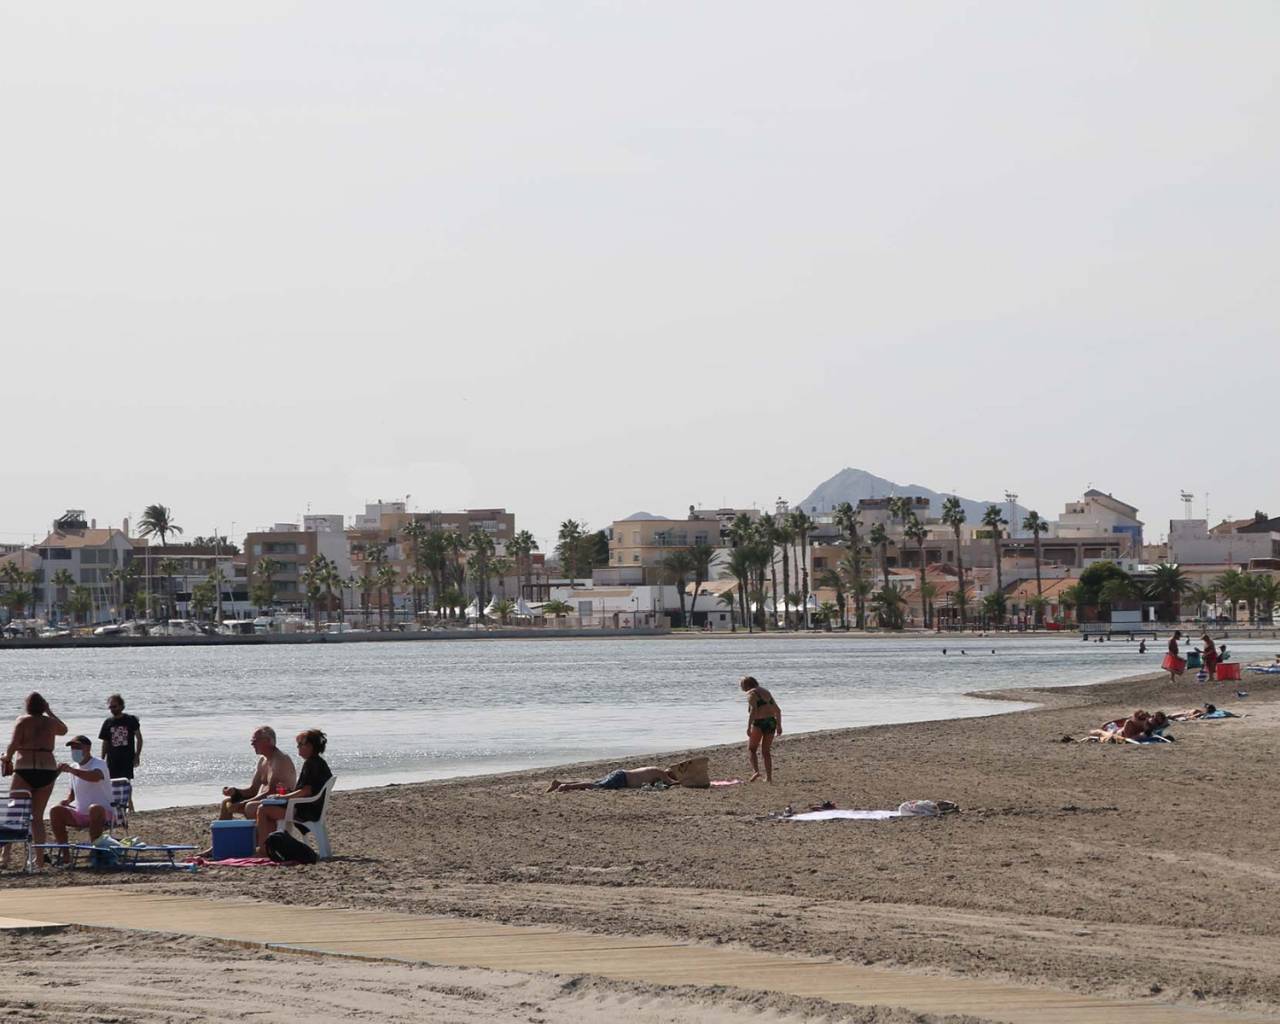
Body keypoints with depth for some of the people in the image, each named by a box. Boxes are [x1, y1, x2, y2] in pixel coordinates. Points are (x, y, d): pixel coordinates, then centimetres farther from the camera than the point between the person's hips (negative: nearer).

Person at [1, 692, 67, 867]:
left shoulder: (23, 721, -3)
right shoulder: (50, 722, 9)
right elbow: (63, 730, 32)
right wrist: (49, 711, 34)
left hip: (25, 769, -4)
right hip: (48, 770, 4)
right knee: (37, 816, 12)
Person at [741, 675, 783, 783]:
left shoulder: (751, 693, -4)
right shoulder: (766, 692, 20)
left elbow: (753, 710, -20)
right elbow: (778, 710, 22)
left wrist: (749, 727, -23)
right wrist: (779, 725, 26)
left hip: (759, 722, -7)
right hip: (771, 722, 7)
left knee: (751, 749, 5)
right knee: (766, 751, 14)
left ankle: (756, 771, -14)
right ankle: (769, 777, 9)